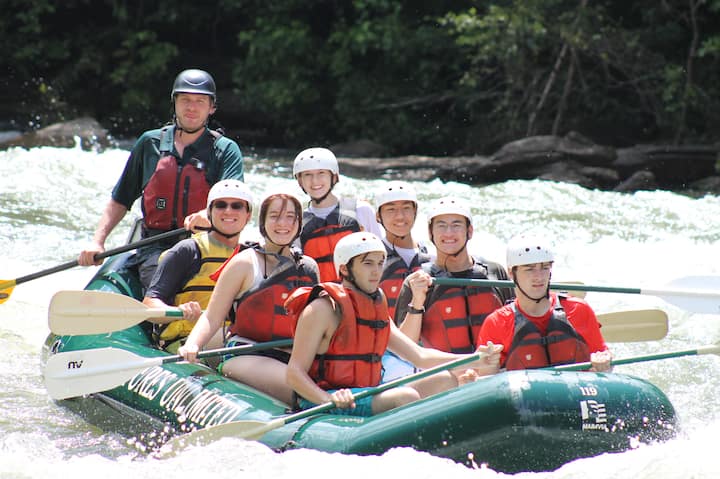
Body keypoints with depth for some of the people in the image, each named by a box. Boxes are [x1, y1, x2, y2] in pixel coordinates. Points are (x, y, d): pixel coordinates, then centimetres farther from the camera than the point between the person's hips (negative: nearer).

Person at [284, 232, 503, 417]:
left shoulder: (377, 311, 18)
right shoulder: (325, 308, -8)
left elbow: (419, 356, 16)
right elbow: (294, 373, -13)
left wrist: (475, 362, 4)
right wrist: (329, 399, -32)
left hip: (367, 396, 9)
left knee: (446, 380, -1)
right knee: (406, 397, -29)